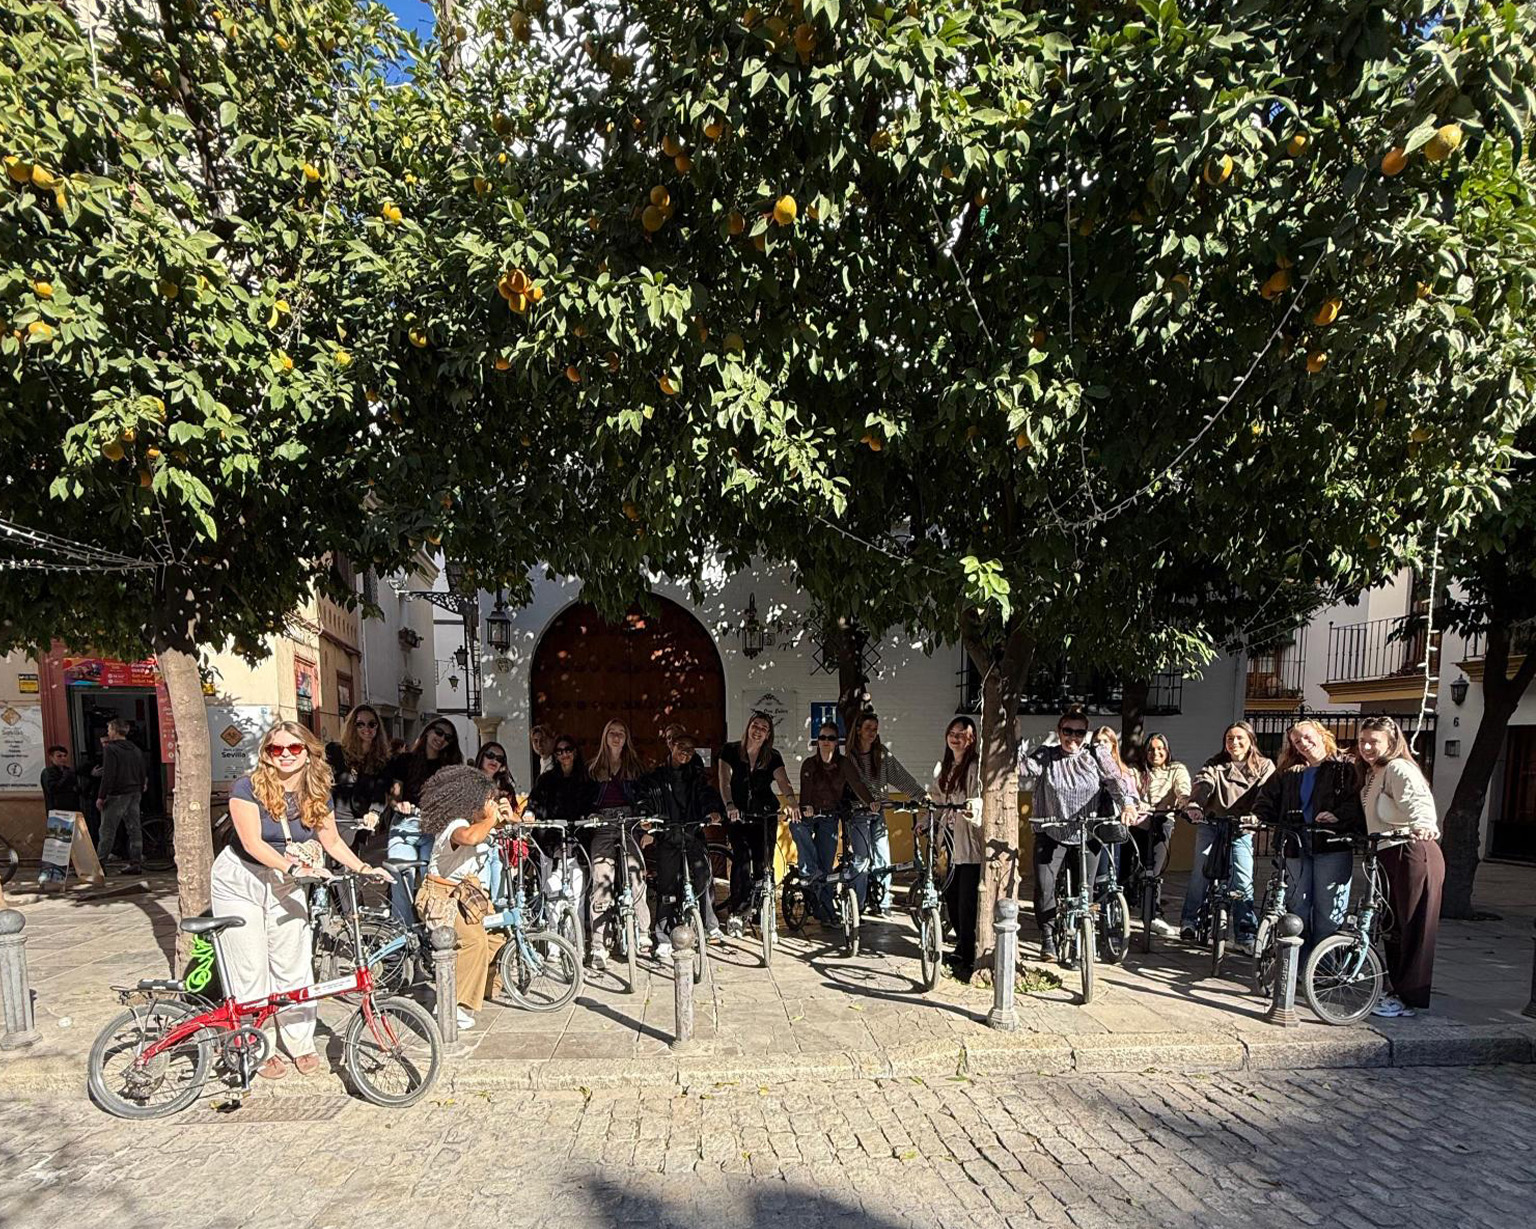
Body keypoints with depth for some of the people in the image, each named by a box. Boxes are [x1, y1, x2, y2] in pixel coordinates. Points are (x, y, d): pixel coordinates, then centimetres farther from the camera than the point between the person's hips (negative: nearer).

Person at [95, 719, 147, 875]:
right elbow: (143, 774, 14)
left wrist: (101, 796, -12)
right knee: (135, 828, 6)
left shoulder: (110, 749, -10)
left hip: (117, 794, -7)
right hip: (135, 794, 7)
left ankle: (99, 863, 3)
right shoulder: (136, 750, 12)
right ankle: (136, 862, 6)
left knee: (107, 830, 0)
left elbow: (108, 775, -16)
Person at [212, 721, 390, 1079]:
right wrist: (294, 867, -37)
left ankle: (301, 1044, 17)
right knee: (251, 971, 1)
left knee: (293, 967, 3)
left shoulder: (318, 796, -5)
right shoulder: (248, 788, -19)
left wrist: (363, 868, -11)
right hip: (240, 884, -3)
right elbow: (253, 844, -25)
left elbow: (332, 841, 3)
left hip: (284, 886, 3)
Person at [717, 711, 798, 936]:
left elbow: (783, 781, -16)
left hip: (766, 816, 2)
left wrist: (793, 802, -37)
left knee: (763, 863, -1)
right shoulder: (730, 751, -4)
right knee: (742, 858, -19)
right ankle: (736, 913, -11)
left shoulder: (773, 757, 0)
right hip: (738, 816, -2)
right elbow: (725, 781, -15)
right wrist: (729, 805, -34)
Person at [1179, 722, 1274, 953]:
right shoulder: (1215, 765, 6)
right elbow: (1202, 784, -13)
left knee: (1243, 882, -5)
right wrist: (1194, 805, -34)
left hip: (1241, 830, 0)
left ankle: (1246, 936, 4)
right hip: (1210, 825, 0)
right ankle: (1189, 921, 8)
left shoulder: (1264, 766, 6)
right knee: (1201, 873, -6)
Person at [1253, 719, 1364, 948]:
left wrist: (1338, 815, -24)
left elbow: (1358, 801, -8)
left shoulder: (1345, 768, 4)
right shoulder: (1288, 773, 17)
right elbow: (1267, 799, 18)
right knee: (1297, 904, 8)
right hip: (1297, 845, 4)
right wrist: (1257, 817, 0)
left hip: (1332, 845, -4)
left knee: (1328, 907, -2)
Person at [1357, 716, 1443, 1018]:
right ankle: (1398, 991, 27)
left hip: (1413, 854, -10)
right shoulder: (1371, 773, 16)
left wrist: (1423, 826, -49)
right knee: (1394, 927, 16)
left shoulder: (1398, 769, -13)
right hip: (1392, 857, 10)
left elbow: (1418, 801, -31)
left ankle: (1410, 1000, 4)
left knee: (1414, 928, -2)